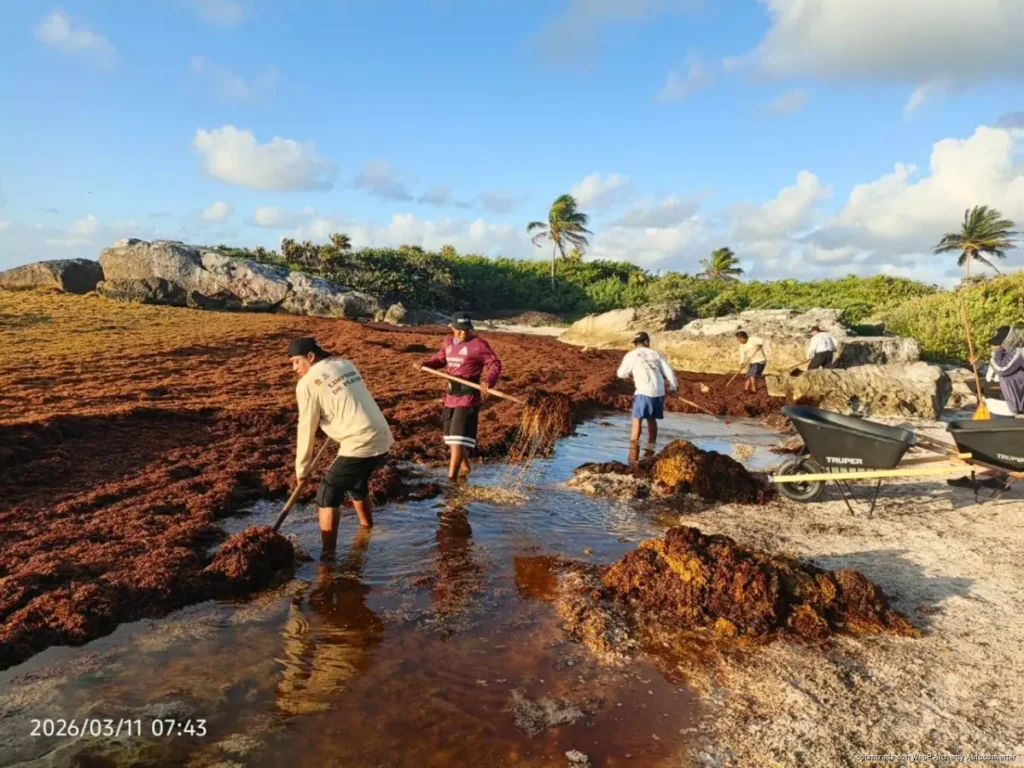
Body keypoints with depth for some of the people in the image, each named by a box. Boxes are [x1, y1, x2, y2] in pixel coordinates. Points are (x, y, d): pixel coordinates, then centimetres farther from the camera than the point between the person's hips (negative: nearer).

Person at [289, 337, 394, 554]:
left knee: (328, 495, 3)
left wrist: (302, 467, 9)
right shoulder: (346, 364, 12)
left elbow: (306, 429, -1)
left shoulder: (307, 383, -7)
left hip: (360, 445, -8)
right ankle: (366, 528, 48)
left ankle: (328, 553, 1)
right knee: (357, 482, 30)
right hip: (382, 439, 8)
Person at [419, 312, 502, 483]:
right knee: (451, 434, 19)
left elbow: (495, 364, -13)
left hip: (469, 396, -8)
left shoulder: (478, 344, -11)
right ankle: (465, 466, 41)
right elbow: (440, 359, 20)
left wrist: (489, 381, -31)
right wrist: (425, 364, 0)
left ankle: (452, 478, -9)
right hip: (451, 394, 8)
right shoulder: (448, 342, 10)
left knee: (458, 436, -12)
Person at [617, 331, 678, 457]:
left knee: (637, 419, 1)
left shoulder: (631, 355, 6)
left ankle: (634, 446, -9)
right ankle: (650, 449, 22)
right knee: (652, 419, 17)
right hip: (659, 392, 4)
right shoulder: (656, 354, 14)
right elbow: (669, 372, 13)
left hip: (644, 392, -4)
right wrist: (674, 387, 24)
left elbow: (621, 374, 11)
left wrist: (630, 374, 31)